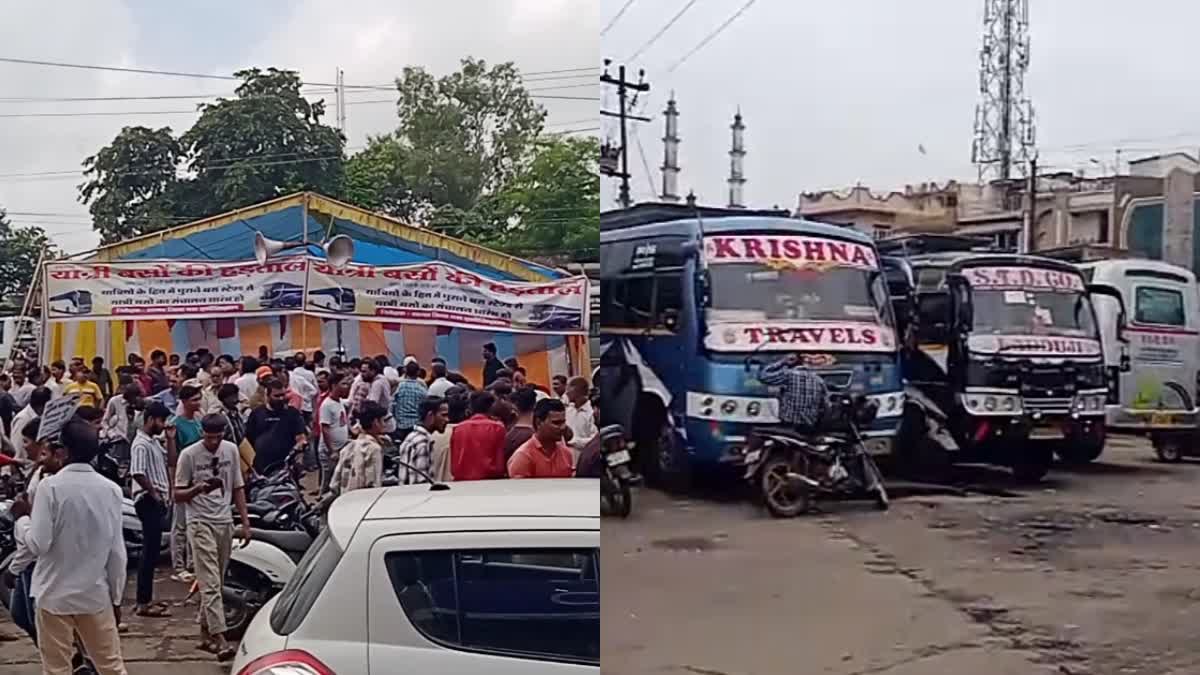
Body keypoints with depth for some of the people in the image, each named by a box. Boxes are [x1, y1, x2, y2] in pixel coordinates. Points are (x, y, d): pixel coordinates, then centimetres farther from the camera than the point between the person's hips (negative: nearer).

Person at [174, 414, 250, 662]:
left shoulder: (231, 450, 7)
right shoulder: (189, 455, -7)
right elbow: (178, 495, -4)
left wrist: (245, 522, 9)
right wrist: (199, 489, -24)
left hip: (225, 523, 5)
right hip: (201, 524, -5)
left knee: (216, 582, 12)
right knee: (211, 584, -13)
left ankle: (205, 633, 23)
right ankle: (219, 639, -18)